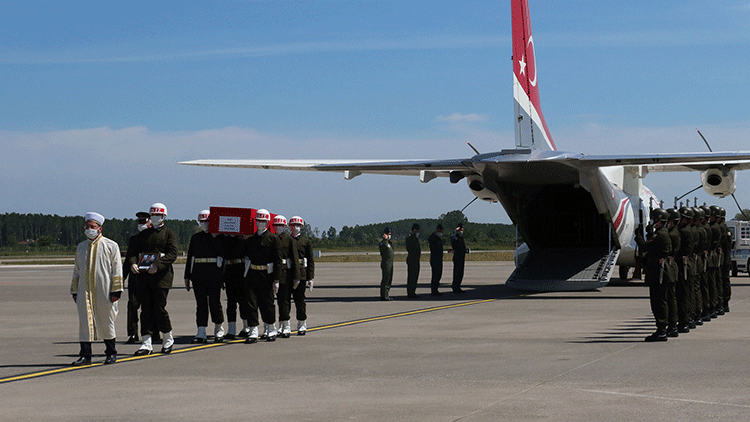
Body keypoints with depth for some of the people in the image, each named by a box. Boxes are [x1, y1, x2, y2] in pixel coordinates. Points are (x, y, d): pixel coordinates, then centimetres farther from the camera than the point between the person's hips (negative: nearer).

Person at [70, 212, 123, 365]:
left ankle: (111, 353, 18)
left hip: (104, 293, -3)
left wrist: (116, 291, -7)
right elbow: (76, 271, 18)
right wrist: (75, 292, 13)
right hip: (85, 292, 3)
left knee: (106, 323, 5)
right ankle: (85, 355, 0)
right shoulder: (81, 247, 13)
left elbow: (117, 270, -1)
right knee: (85, 322, -3)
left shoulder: (111, 246, 1)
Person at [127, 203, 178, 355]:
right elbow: (134, 252, 13)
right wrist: (133, 263, -9)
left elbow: (172, 254, -9)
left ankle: (168, 339, 13)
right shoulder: (143, 234, 17)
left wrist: (158, 265, -22)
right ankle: (146, 344, 1)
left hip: (162, 275, -4)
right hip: (144, 275, 4)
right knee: (146, 309, 0)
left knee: (159, 307, -6)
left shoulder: (169, 234, 3)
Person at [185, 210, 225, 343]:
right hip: (198, 275, 4)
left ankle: (219, 332, 14)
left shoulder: (218, 236, 2)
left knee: (215, 302, 0)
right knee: (201, 303, 2)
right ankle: (201, 334, 2)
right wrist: (187, 277, 12)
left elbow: (222, 253, -2)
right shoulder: (195, 237, 14)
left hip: (214, 273, -4)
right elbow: (190, 257, 15)